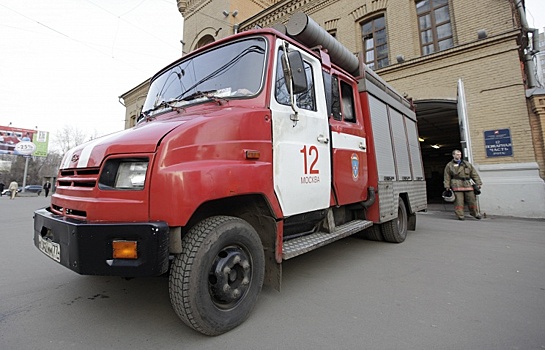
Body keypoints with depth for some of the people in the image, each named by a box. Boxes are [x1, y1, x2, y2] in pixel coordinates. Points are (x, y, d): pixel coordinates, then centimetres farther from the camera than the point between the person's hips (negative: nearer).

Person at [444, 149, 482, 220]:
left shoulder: (467, 164, 17)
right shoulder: (449, 165, 7)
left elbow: (474, 174, 15)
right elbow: (447, 177, 3)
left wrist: (478, 183, 9)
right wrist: (447, 186, -3)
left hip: (467, 185, 3)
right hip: (456, 186, -3)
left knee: (472, 200, 5)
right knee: (459, 201, -5)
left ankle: (475, 213, 23)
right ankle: (460, 215, 3)